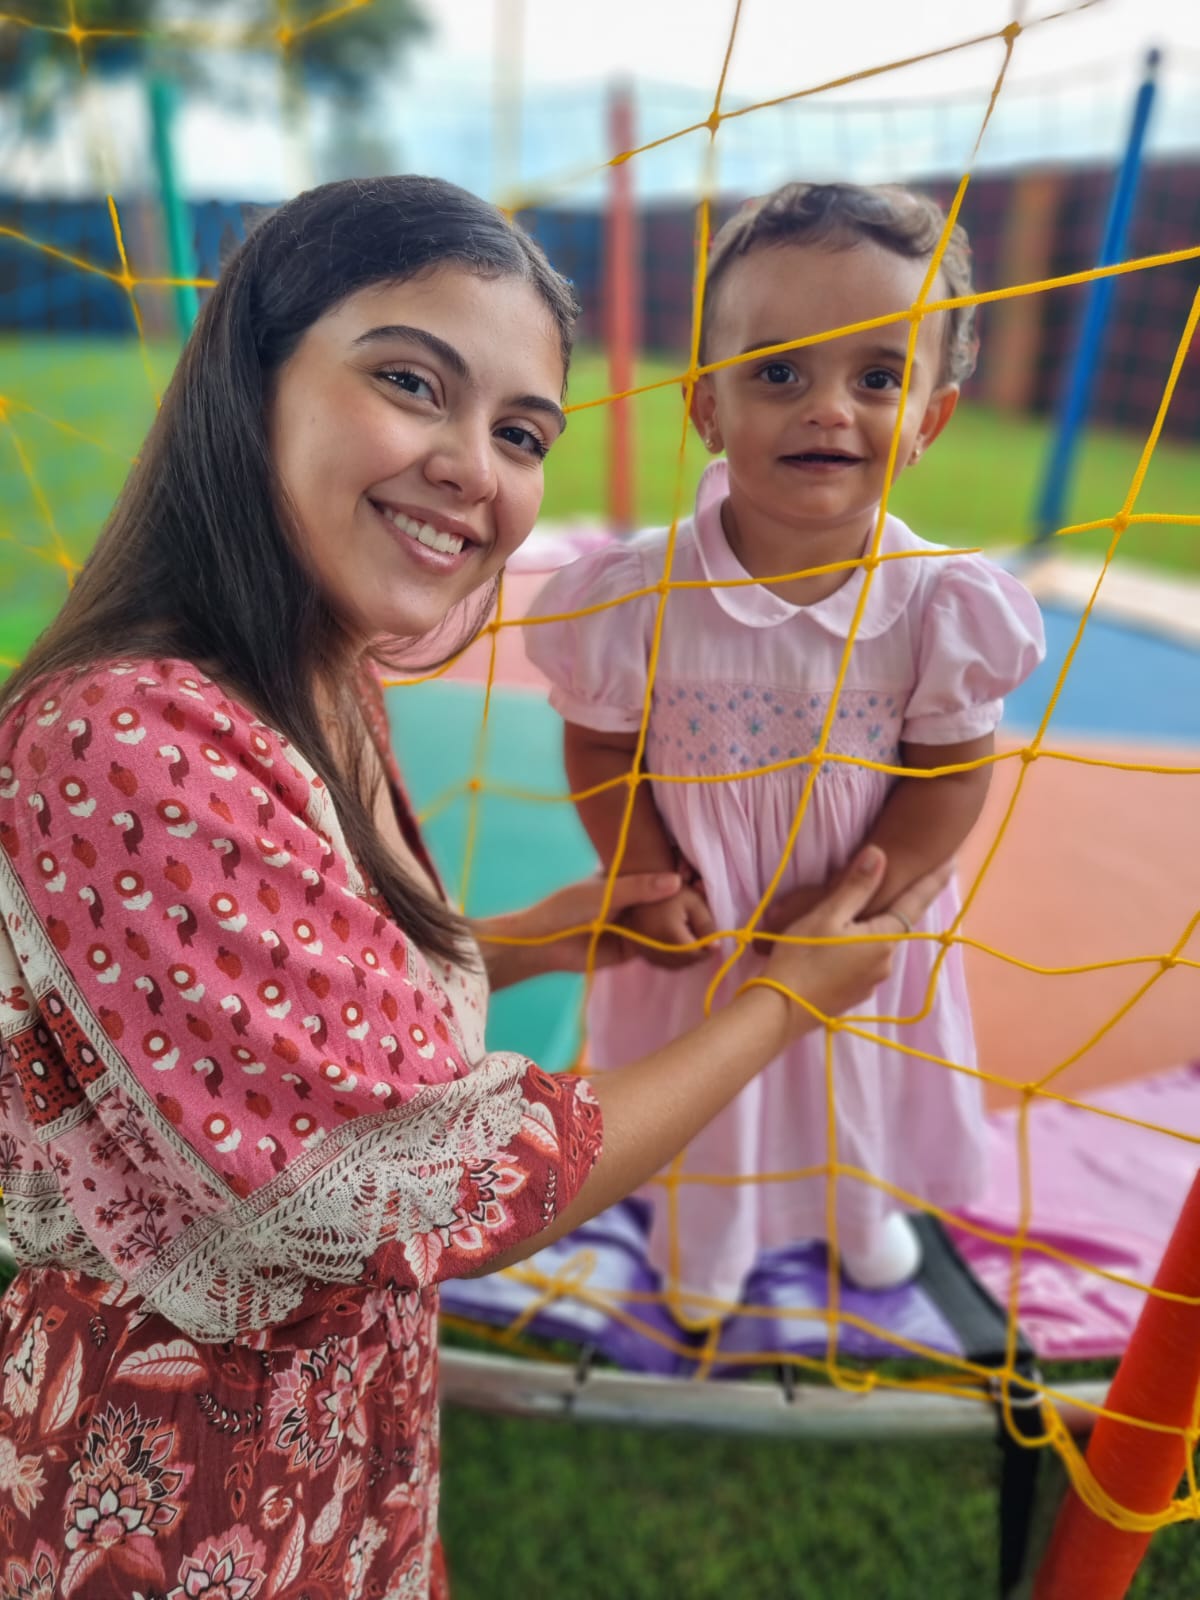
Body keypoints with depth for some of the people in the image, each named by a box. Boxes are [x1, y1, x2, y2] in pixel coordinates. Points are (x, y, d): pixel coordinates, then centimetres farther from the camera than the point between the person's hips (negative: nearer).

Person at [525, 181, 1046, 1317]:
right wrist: (649, 883, -17)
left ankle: (861, 1203, 64)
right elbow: (599, 748, -11)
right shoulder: (641, 594, -24)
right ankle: (704, 1228, 59)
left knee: (863, 1076, 28)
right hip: (697, 922, 0)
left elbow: (951, 772, -11)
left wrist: (857, 897, -17)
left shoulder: (940, 604, -21)